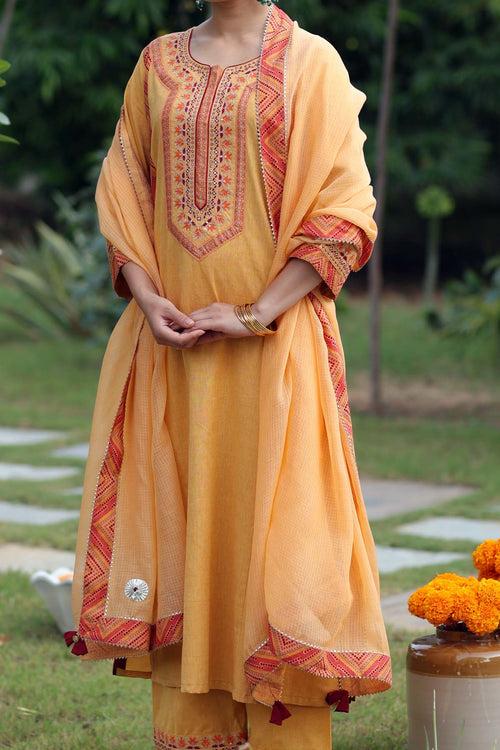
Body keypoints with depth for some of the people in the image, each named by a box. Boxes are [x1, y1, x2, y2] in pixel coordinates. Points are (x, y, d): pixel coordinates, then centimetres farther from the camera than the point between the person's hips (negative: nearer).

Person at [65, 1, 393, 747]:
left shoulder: (309, 62, -1)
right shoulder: (158, 63, 13)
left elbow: (344, 215, -6)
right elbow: (122, 193, 14)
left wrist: (256, 314, -14)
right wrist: (147, 297, -3)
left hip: (274, 344, -4)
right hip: (171, 341, 4)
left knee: (273, 527, -4)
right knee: (175, 523, 5)